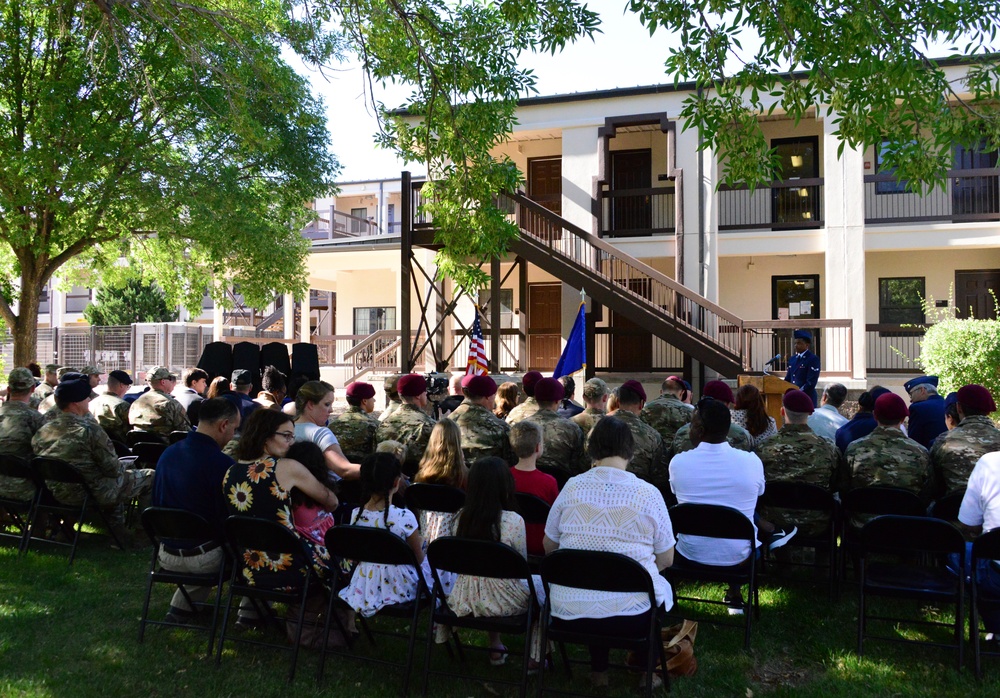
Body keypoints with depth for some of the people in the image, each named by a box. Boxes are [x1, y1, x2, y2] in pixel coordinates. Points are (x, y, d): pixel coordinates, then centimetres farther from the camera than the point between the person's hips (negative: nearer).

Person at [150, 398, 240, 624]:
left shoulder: (168, 453, 0)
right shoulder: (221, 463, -23)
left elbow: (157, 503, 13)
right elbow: (230, 522, -18)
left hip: (166, 555, 7)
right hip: (204, 558, -7)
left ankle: (181, 606, 27)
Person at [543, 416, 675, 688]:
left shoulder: (572, 487, -3)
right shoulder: (648, 494, -8)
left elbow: (548, 546, 8)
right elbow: (666, 559, 1)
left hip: (568, 616, 2)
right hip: (631, 616, -1)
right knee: (663, 588, 30)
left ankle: (599, 670, 39)